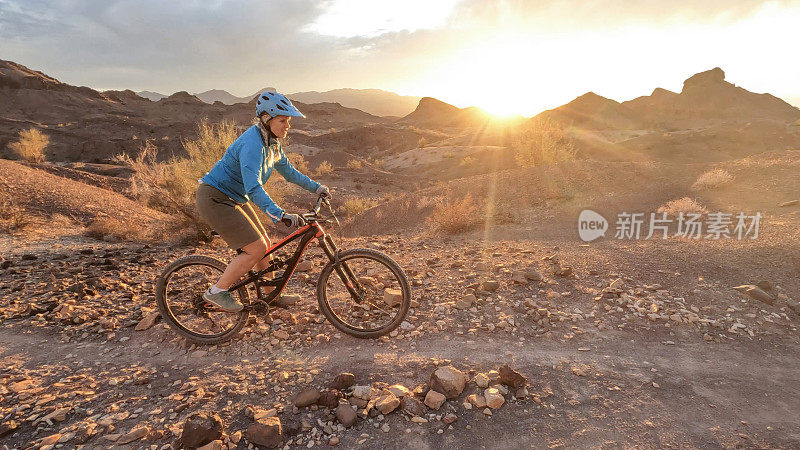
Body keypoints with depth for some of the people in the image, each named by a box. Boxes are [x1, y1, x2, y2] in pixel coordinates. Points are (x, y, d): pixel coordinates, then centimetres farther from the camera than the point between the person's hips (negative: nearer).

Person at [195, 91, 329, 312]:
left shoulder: (272, 142, 3)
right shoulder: (253, 143, -27)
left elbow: (288, 171, 18)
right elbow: (254, 189, -38)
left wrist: (316, 187, 16)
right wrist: (281, 215, -48)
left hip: (235, 199, 9)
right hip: (215, 199, -9)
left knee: (265, 244, 10)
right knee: (256, 249, -13)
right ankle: (217, 292, 1)